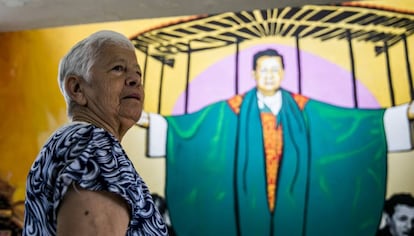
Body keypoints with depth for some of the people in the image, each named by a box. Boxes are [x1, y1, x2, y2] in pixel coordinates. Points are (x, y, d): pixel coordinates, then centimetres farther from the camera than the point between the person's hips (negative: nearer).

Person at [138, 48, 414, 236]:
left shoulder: (302, 108, 3)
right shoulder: (235, 109, 0)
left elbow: (353, 117, 1)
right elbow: (190, 123, -4)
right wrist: (151, 120, -14)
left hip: (290, 202, 1)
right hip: (252, 202, -1)